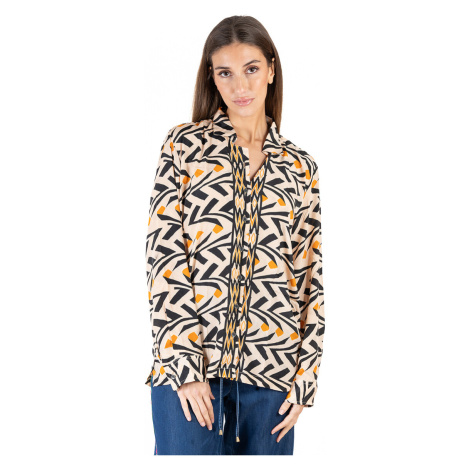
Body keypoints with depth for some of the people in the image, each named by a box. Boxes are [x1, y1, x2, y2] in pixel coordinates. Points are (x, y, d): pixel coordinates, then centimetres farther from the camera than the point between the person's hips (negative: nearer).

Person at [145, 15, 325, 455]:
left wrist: (305, 377, 3)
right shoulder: (184, 144, 4)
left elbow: (311, 277, 10)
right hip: (187, 362, -2)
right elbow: (163, 254, -4)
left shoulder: (300, 167, 10)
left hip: (272, 370, 2)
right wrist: (183, 364, -11)